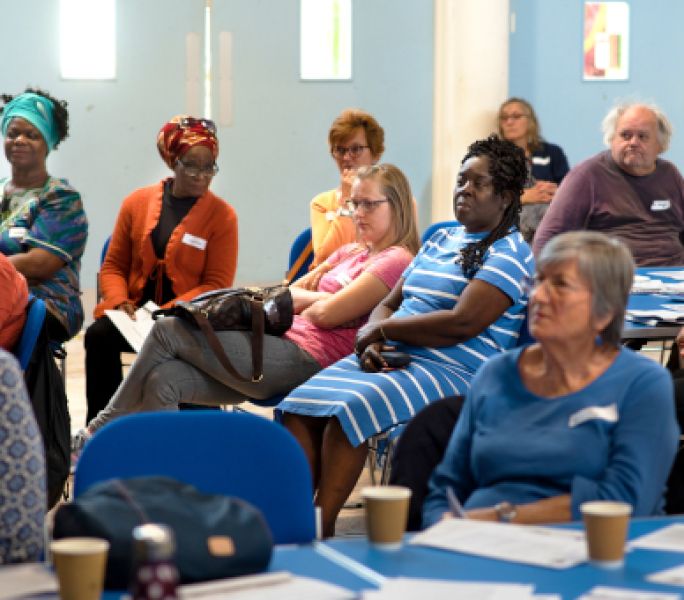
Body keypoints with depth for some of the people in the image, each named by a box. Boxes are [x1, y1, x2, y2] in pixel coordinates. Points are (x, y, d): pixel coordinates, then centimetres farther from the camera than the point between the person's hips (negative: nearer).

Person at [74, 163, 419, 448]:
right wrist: (318, 297, 2)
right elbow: (290, 294, 22)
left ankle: (97, 433, -2)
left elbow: (327, 314, -11)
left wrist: (305, 299, 9)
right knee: (162, 380, -13)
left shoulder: (396, 261, -3)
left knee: (169, 330, -12)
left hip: (305, 359, -9)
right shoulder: (351, 253, 27)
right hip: (280, 347, 9)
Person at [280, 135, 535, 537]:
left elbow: (462, 323, -18)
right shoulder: (441, 240, 22)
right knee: (301, 405, -17)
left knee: (349, 409, -32)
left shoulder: (510, 252, -5)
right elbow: (390, 303, 20)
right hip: (389, 357, 8)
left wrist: (382, 329, -9)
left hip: (450, 373, -8)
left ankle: (322, 527, -27)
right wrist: (370, 342, -4)